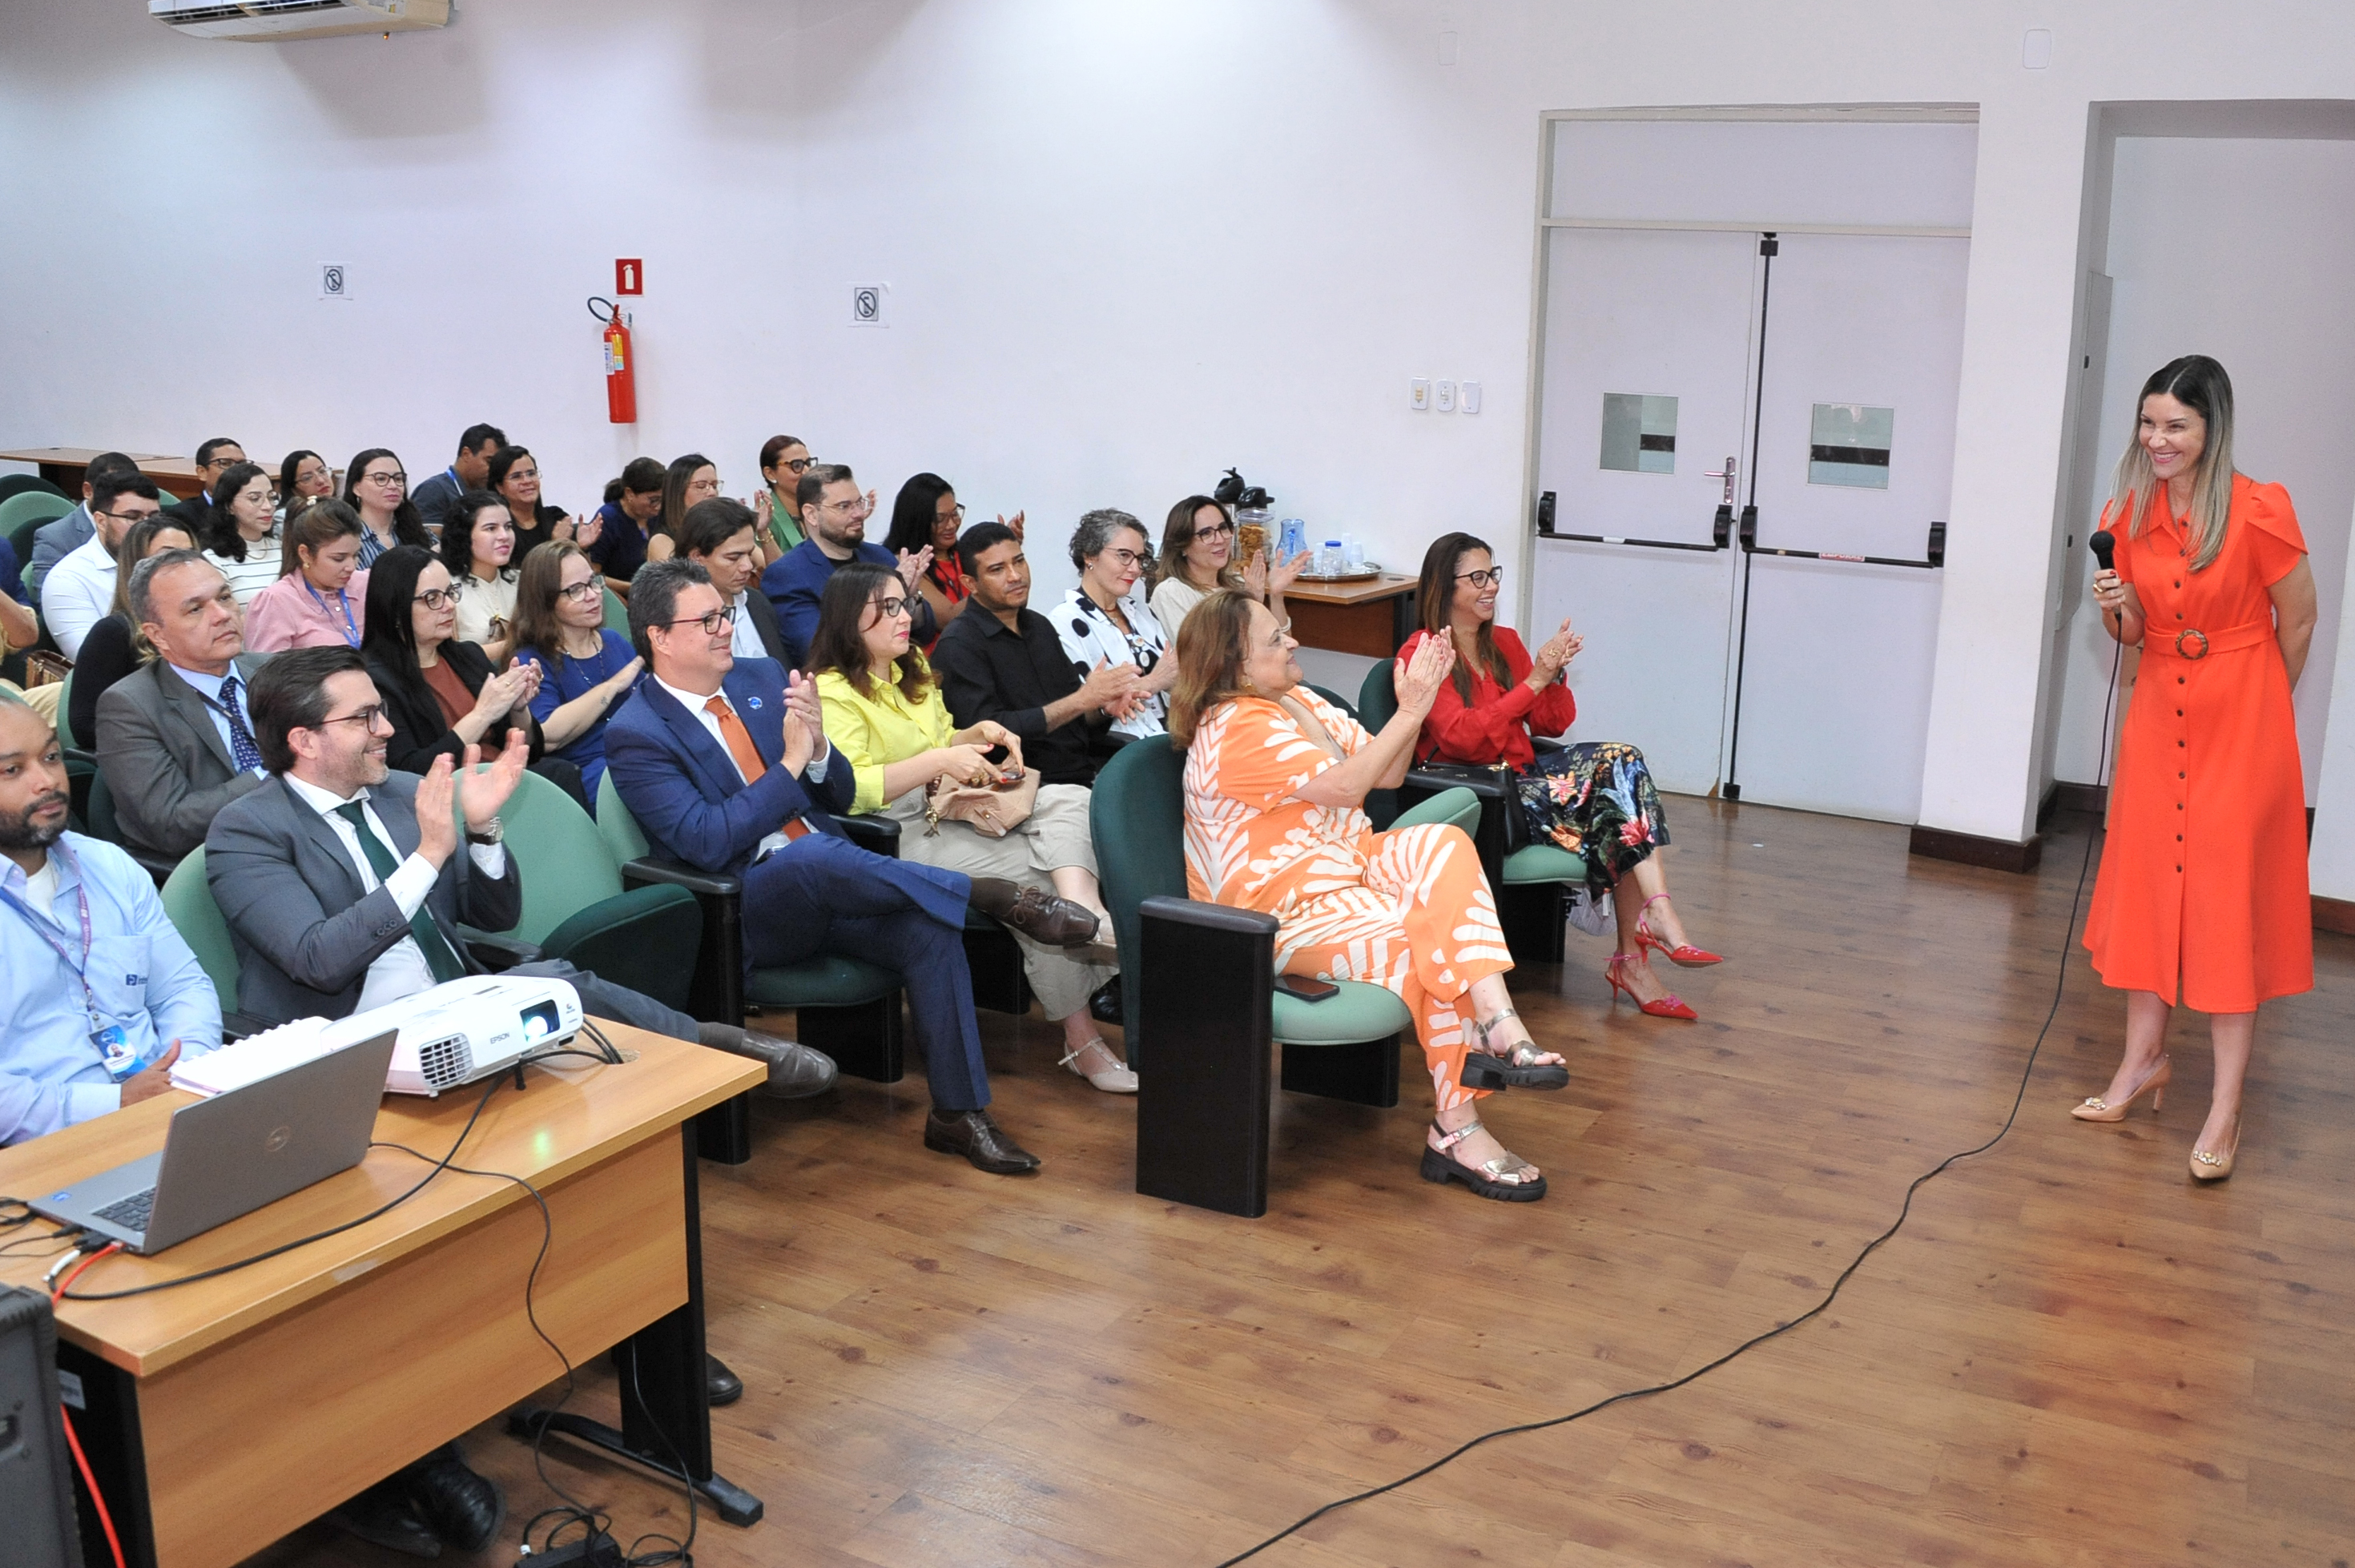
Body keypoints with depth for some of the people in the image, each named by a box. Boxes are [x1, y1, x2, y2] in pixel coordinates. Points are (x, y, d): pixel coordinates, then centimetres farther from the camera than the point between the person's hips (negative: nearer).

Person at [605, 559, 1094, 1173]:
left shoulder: (762, 679, 11)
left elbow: (840, 795, 13)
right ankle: (995, 896, -27)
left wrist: (817, 747, -9)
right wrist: (790, 763, -18)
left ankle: (958, 1112, -14)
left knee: (928, 927, -23)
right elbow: (707, 840, -18)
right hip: (745, 912, -5)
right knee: (810, 855, -38)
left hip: (829, 884, 5)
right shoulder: (635, 735, -6)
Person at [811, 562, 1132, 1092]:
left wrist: (978, 734, 9)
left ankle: (1089, 919, -46)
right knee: (1034, 876, -26)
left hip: (952, 806, 9)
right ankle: (1081, 1039, -21)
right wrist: (937, 762, -24)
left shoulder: (914, 670, 20)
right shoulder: (834, 692, -8)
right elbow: (846, 788, -20)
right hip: (899, 832, -9)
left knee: (1071, 801, -18)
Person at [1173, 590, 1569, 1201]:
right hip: (1284, 913, -8)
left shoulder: (1301, 702, 12)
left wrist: (1415, 704, -6)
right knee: (1429, 949, -23)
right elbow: (1345, 785, -24)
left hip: (1347, 867, 8)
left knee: (1442, 844, -19)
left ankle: (1497, 1025, -32)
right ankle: (1457, 1129, -15)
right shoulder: (1235, 730, -17)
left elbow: (1386, 775, 10)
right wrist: (1409, 713, -20)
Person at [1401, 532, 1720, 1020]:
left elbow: (1552, 725, 14)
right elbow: (1461, 737, -19)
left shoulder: (1505, 643, 17)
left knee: (1621, 759, -21)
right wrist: (1533, 681, -20)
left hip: (1522, 779, 7)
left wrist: (1555, 675, -6)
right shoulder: (1422, 653, -5)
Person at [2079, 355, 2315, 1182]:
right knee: (2146, 881, 10)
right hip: (2160, 713, 5)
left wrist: (2251, 705, 9)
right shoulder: (2130, 514, 0)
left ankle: (2225, 1111, 4)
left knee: (2229, 902, -2)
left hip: (2242, 721, -5)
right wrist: (2117, 607, -12)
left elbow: (2298, 622, -3)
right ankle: (2144, 1059, 27)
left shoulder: (2258, 512, -16)